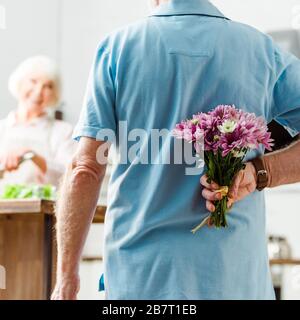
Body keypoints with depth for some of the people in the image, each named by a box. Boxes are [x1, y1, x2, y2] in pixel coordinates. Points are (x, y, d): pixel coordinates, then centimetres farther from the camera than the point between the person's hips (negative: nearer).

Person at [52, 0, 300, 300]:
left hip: (138, 274, 0)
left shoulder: (118, 47, -1)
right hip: (233, 274, 1)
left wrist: (66, 275, 1)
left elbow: (85, 170, -4)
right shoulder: (263, 49, 2)